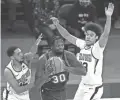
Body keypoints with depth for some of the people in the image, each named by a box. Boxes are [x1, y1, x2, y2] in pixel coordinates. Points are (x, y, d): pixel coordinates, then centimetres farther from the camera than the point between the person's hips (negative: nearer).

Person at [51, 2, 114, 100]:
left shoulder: (97, 47, -16)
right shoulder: (83, 44, 1)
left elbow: (105, 34, -32)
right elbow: (67, 36, 8)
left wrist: (108, 17, -45)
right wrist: (58, 25, -4)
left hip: (94, 87, -7)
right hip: (83, 85, 7)